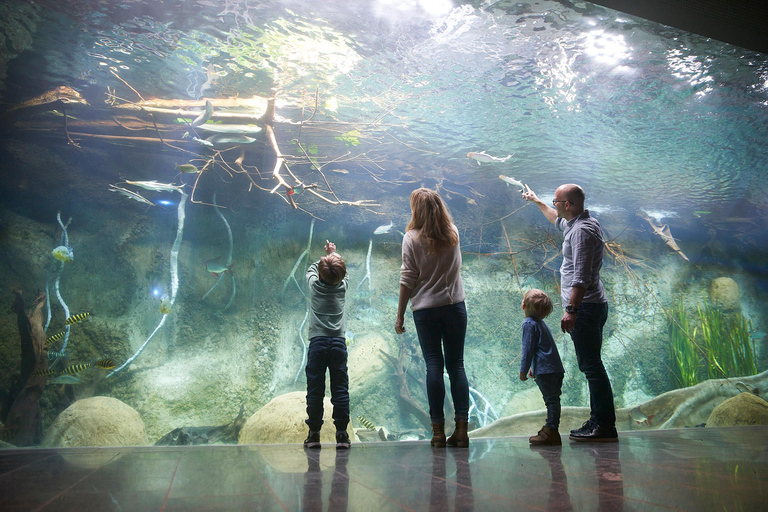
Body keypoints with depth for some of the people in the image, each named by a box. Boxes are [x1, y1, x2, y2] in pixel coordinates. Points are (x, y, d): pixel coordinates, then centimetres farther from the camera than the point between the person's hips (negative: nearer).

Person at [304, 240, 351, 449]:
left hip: (317, 342, -1)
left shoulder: (314, 284, 3)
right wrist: (334, 255, 42)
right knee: (340, 388, 2)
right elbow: (344, 273, 29)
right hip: (338, 342, 1)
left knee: (315, 389, 3)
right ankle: (341, 433, 1)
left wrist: (325, 259, 40)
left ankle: (314, 433, 6)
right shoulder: (342, 286, 5)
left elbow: (311, 269, 26)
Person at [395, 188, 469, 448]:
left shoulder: (412, 238, -6)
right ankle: (462, 428, 5)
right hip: (455, 305, 3)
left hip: (425, 309, -2)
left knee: (434, 365, 1)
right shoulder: (453, 233, 5)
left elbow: (407, 280, -8)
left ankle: (438, 430, 2)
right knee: (456, 364, 6)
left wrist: (400, 316, 0)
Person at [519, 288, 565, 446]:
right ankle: (550, 428, 22)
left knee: (551, 400, -9)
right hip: (557, 368, 9)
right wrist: (533, 367, 31)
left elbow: (528, 349, -12)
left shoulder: (529, 323, -9)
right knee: (553, 400, 13)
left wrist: (523, 370, -8)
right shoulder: (541, 322, 20)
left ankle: (552, 432, -8)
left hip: (545, 370, -9)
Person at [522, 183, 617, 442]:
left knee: (591, 365, -8)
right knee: (590, 365, 14)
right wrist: (537, 201, 47)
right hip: (594, 305, 11)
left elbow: (581, 277, -23)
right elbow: (558, 220, 39)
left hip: (585, 306, -11)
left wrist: (571, 309, -24)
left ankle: (605, 426, -3)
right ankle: (598, 421, 21)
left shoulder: (581, 231, -17)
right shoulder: (580, 223, 15)